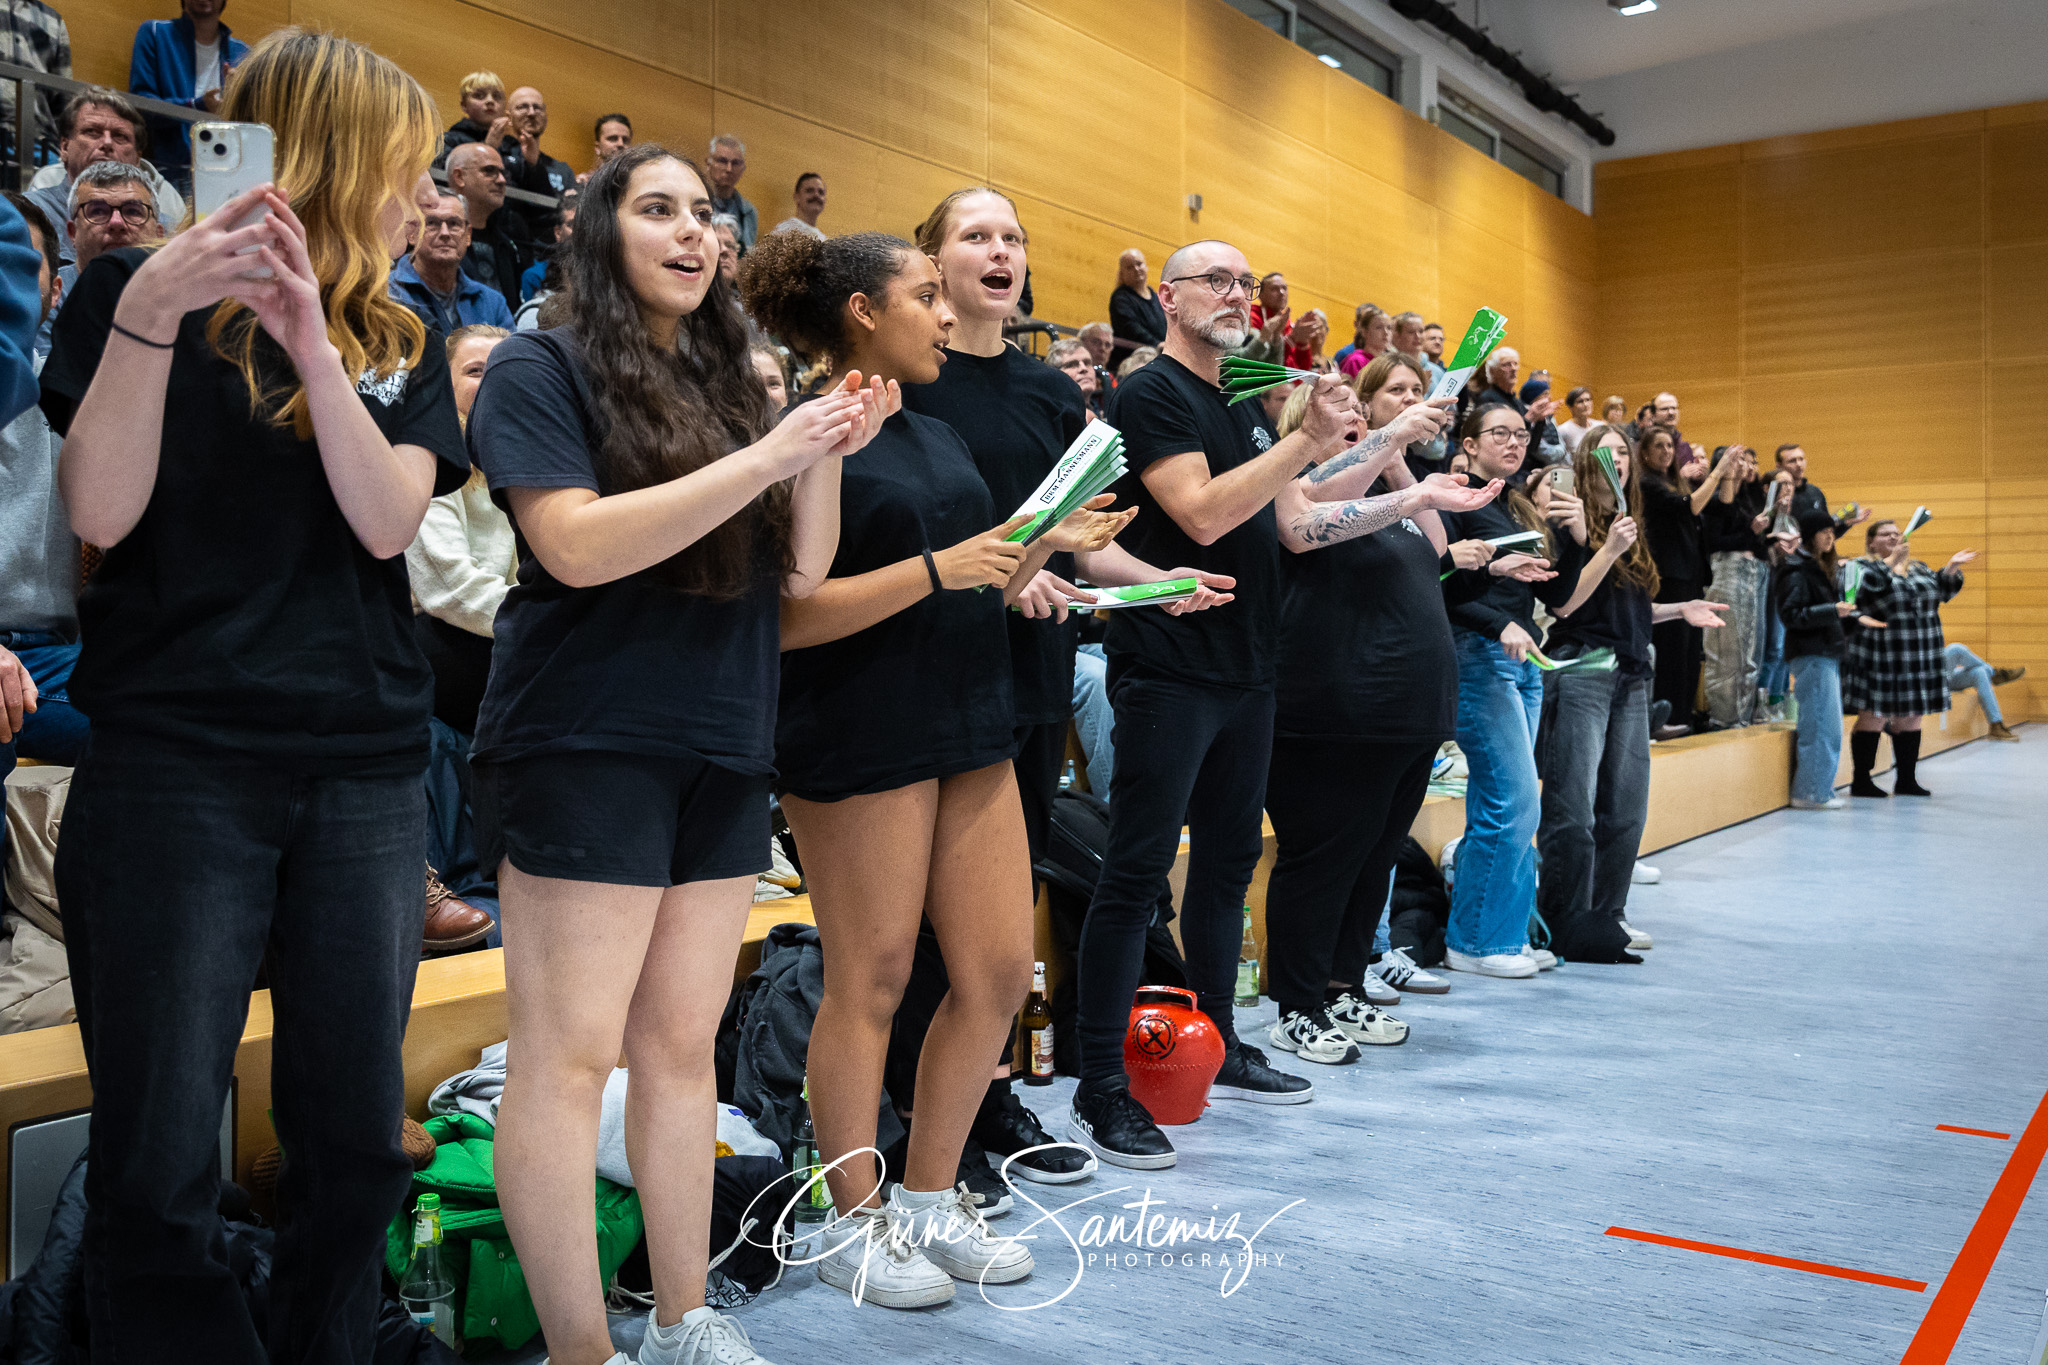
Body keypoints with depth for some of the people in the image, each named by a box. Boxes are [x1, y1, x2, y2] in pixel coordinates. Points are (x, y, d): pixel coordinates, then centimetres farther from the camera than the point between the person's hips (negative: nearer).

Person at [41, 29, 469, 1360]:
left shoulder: (399, 342, 13)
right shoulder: (137, 291, 5)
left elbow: (389, 521, -3)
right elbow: (101, 512, -8)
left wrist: (313, 346, -16)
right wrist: (150, 312, -19)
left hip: (367, 773, 4)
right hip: (175, 763, -3)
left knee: (355, 1147, 8)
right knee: (158, 1175, -1)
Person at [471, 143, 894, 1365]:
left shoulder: (731, 385, 14)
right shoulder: (542, 369, -2)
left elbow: (800, 575, 11)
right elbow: (577, 545, -16)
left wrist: (825, 459, -7)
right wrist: (766, 455, -18)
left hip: (724, 754, 6)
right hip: (587, 746, -6)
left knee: (682, 1044, 11)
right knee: (570, 1052, -3)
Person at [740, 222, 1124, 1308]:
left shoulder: (936, 434, 16)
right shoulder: (803, 436, -9)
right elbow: (782, 616, -18)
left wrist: (1044, 545, 4)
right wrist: (937, 569, -20)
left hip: (969, 729, 8)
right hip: (857, 740, -8)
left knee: (1000, 971, 8)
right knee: (869, 984, 2)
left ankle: (930, 1198, 24)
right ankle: (857, 1226, 19)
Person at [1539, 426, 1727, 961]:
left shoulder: (1628, 526, 18)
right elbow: (1565, 602, -13)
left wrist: (1679, 610, 12)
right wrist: (1609, 549, -18)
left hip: (1630, 675, 8)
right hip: (1580, 670, -8)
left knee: (1626, 807, 9)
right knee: (1573, 809, -8)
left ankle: (1606, 916, 18)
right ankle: (1566, 928, -3)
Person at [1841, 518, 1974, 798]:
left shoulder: (1918, 568, 19)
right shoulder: (1860, 567, -1)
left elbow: (1941, 590, 13)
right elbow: (1865, 589, -20)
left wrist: (1952, 567, -3)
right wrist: (1891, 560, -23)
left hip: (1918, 657, 6)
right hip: (1878, 658, -6)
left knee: (1911, 718, 10)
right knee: (1873, 717, -4)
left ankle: (1907, 779, 18)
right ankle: (1861, 781, 3)